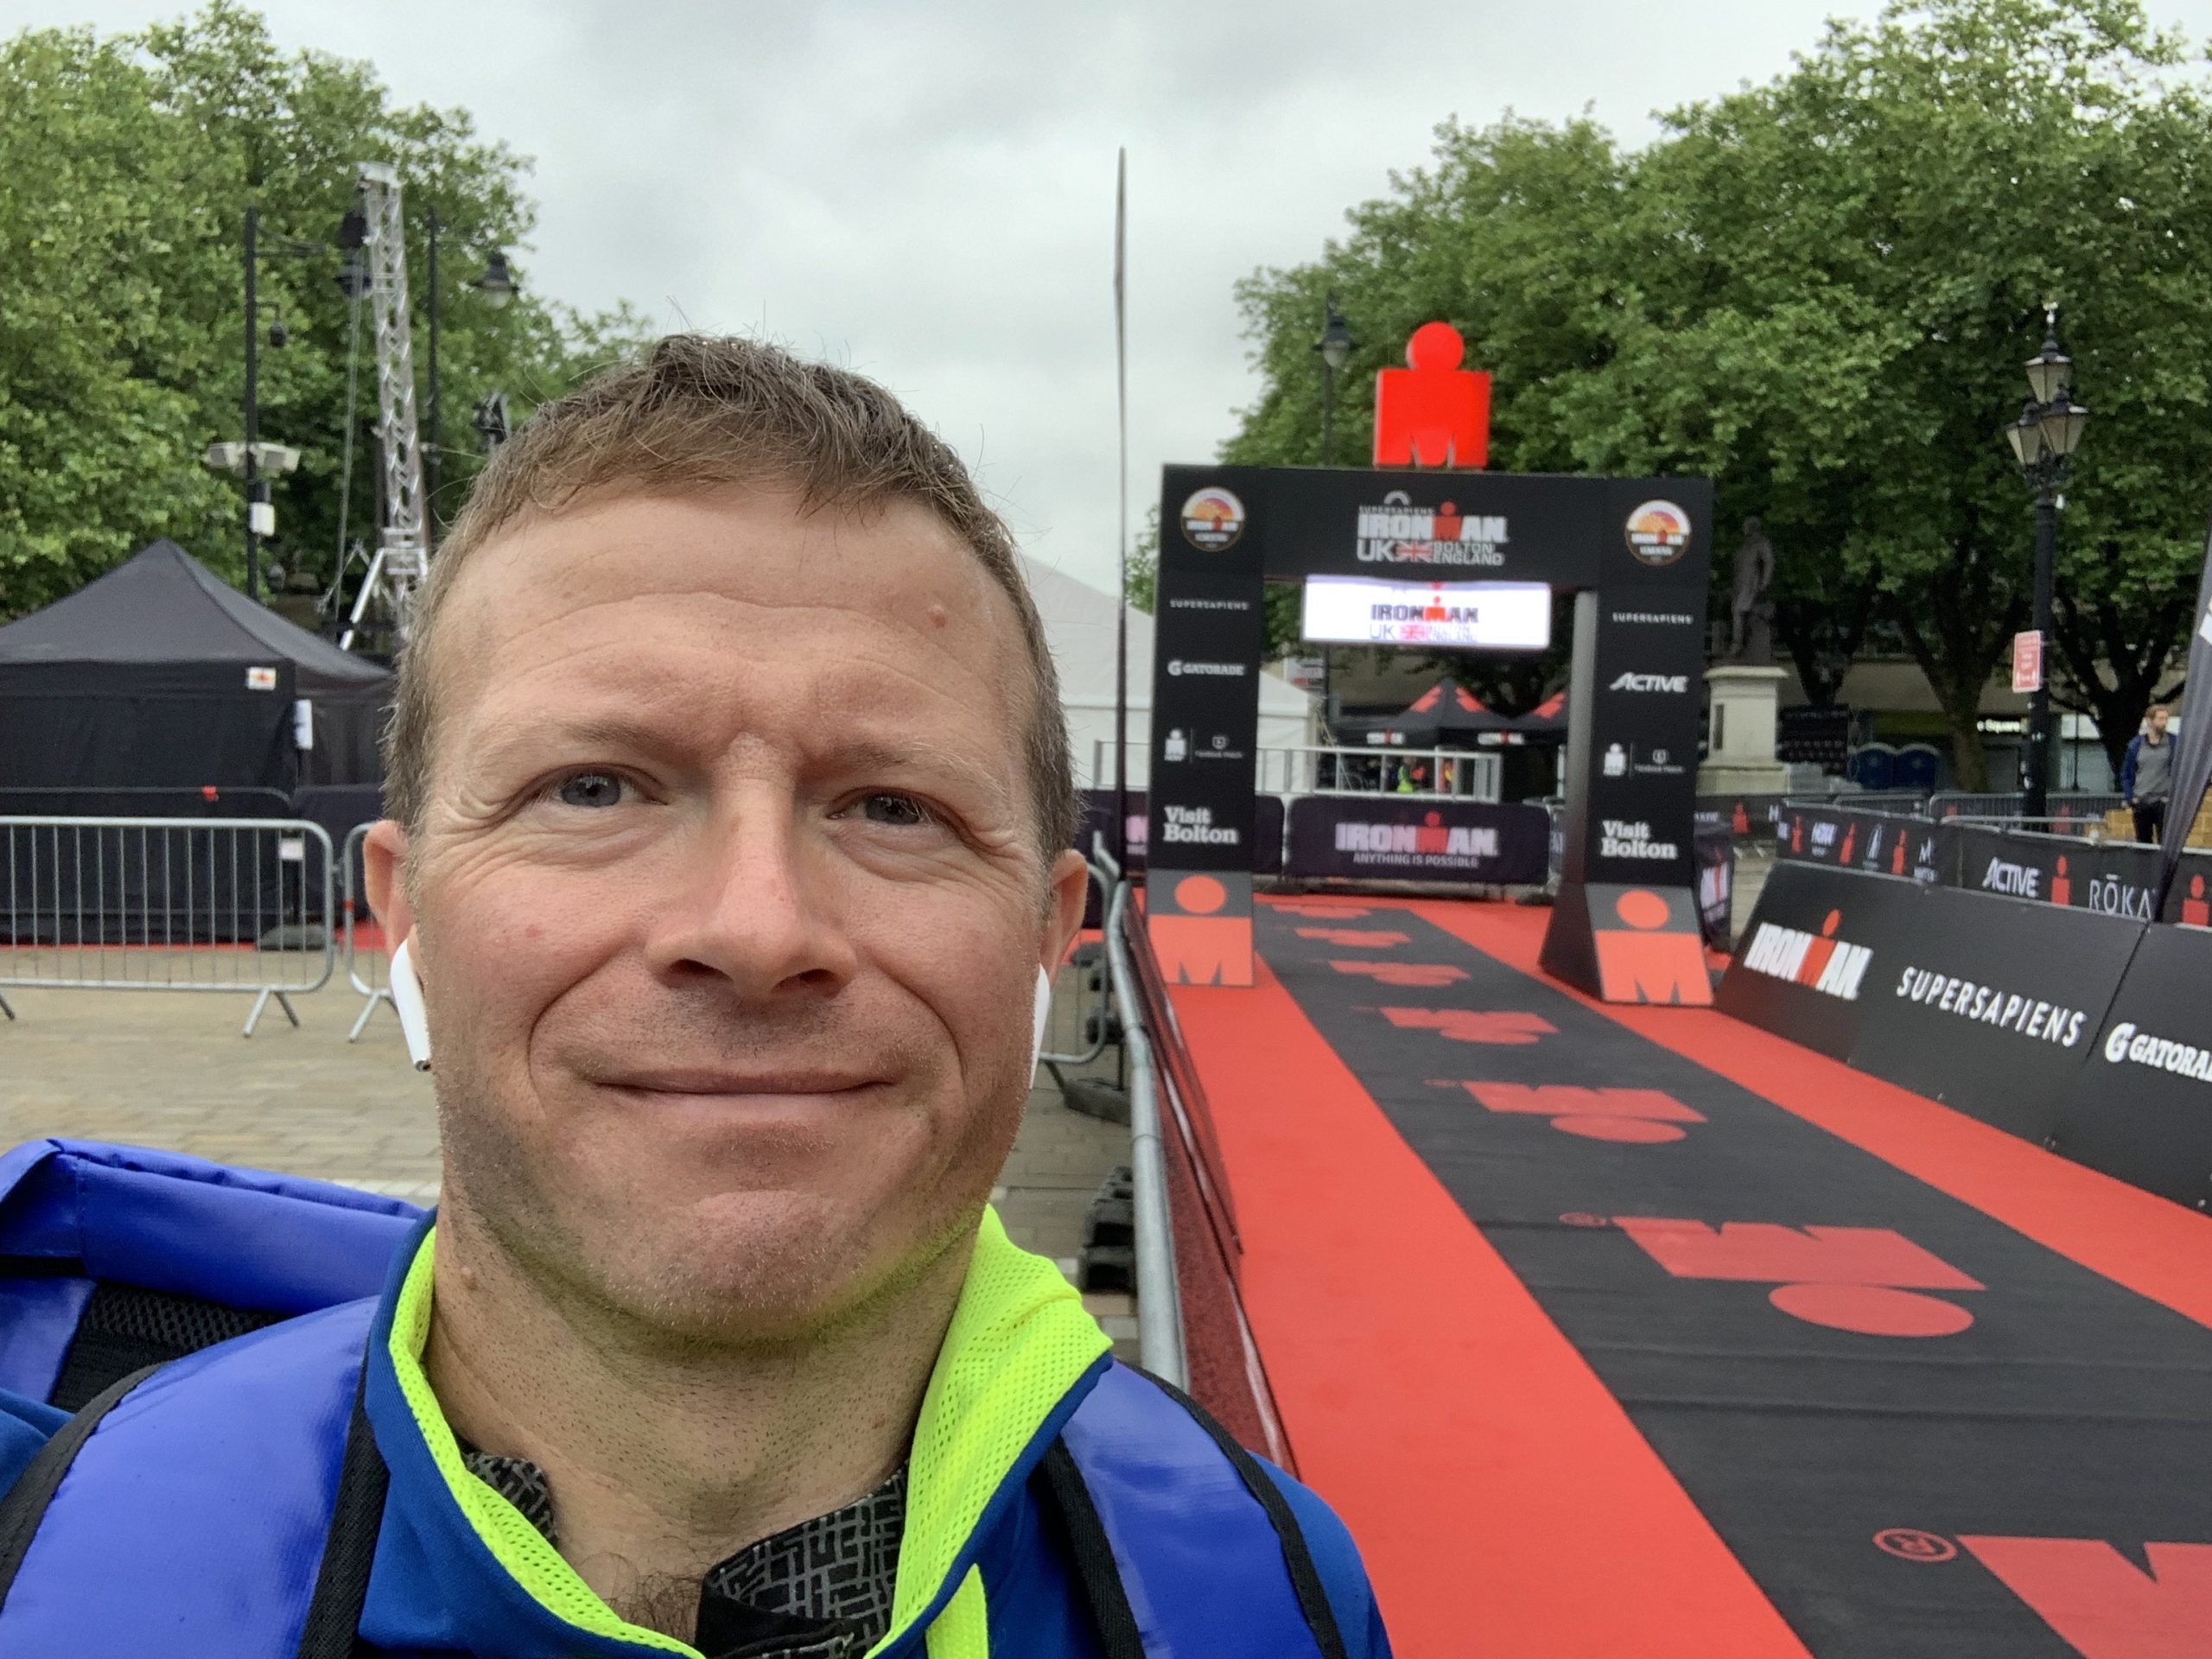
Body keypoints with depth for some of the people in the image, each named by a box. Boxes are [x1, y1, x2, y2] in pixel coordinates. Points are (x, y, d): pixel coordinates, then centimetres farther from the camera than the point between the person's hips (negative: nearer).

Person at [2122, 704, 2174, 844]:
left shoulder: (2173, 743, 0)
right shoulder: (2136, 744, 4)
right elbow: (2126, 773, 9)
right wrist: (2130, 797, 1)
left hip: (2164, 803, -2)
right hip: (2141, 803, 2)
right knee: (2142, 841, 10)